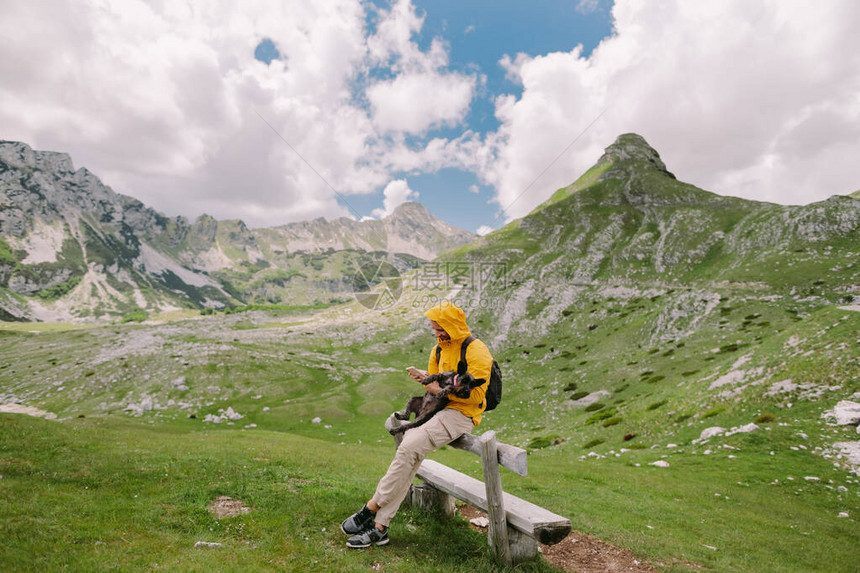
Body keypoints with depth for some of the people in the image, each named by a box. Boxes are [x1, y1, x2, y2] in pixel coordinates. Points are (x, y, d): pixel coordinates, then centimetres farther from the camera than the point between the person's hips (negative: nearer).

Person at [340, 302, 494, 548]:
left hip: (461, 414, -7)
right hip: (439, 410, 7)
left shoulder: (475, 350, -11)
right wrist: (426, 378, -2)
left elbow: (476, 393, -17)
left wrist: (442, 389, -16)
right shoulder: (440, 349, 15)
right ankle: (379, 527, -12)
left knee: (409, 447, -24)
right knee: (410, 456, -14)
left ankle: (372, 507, -12)